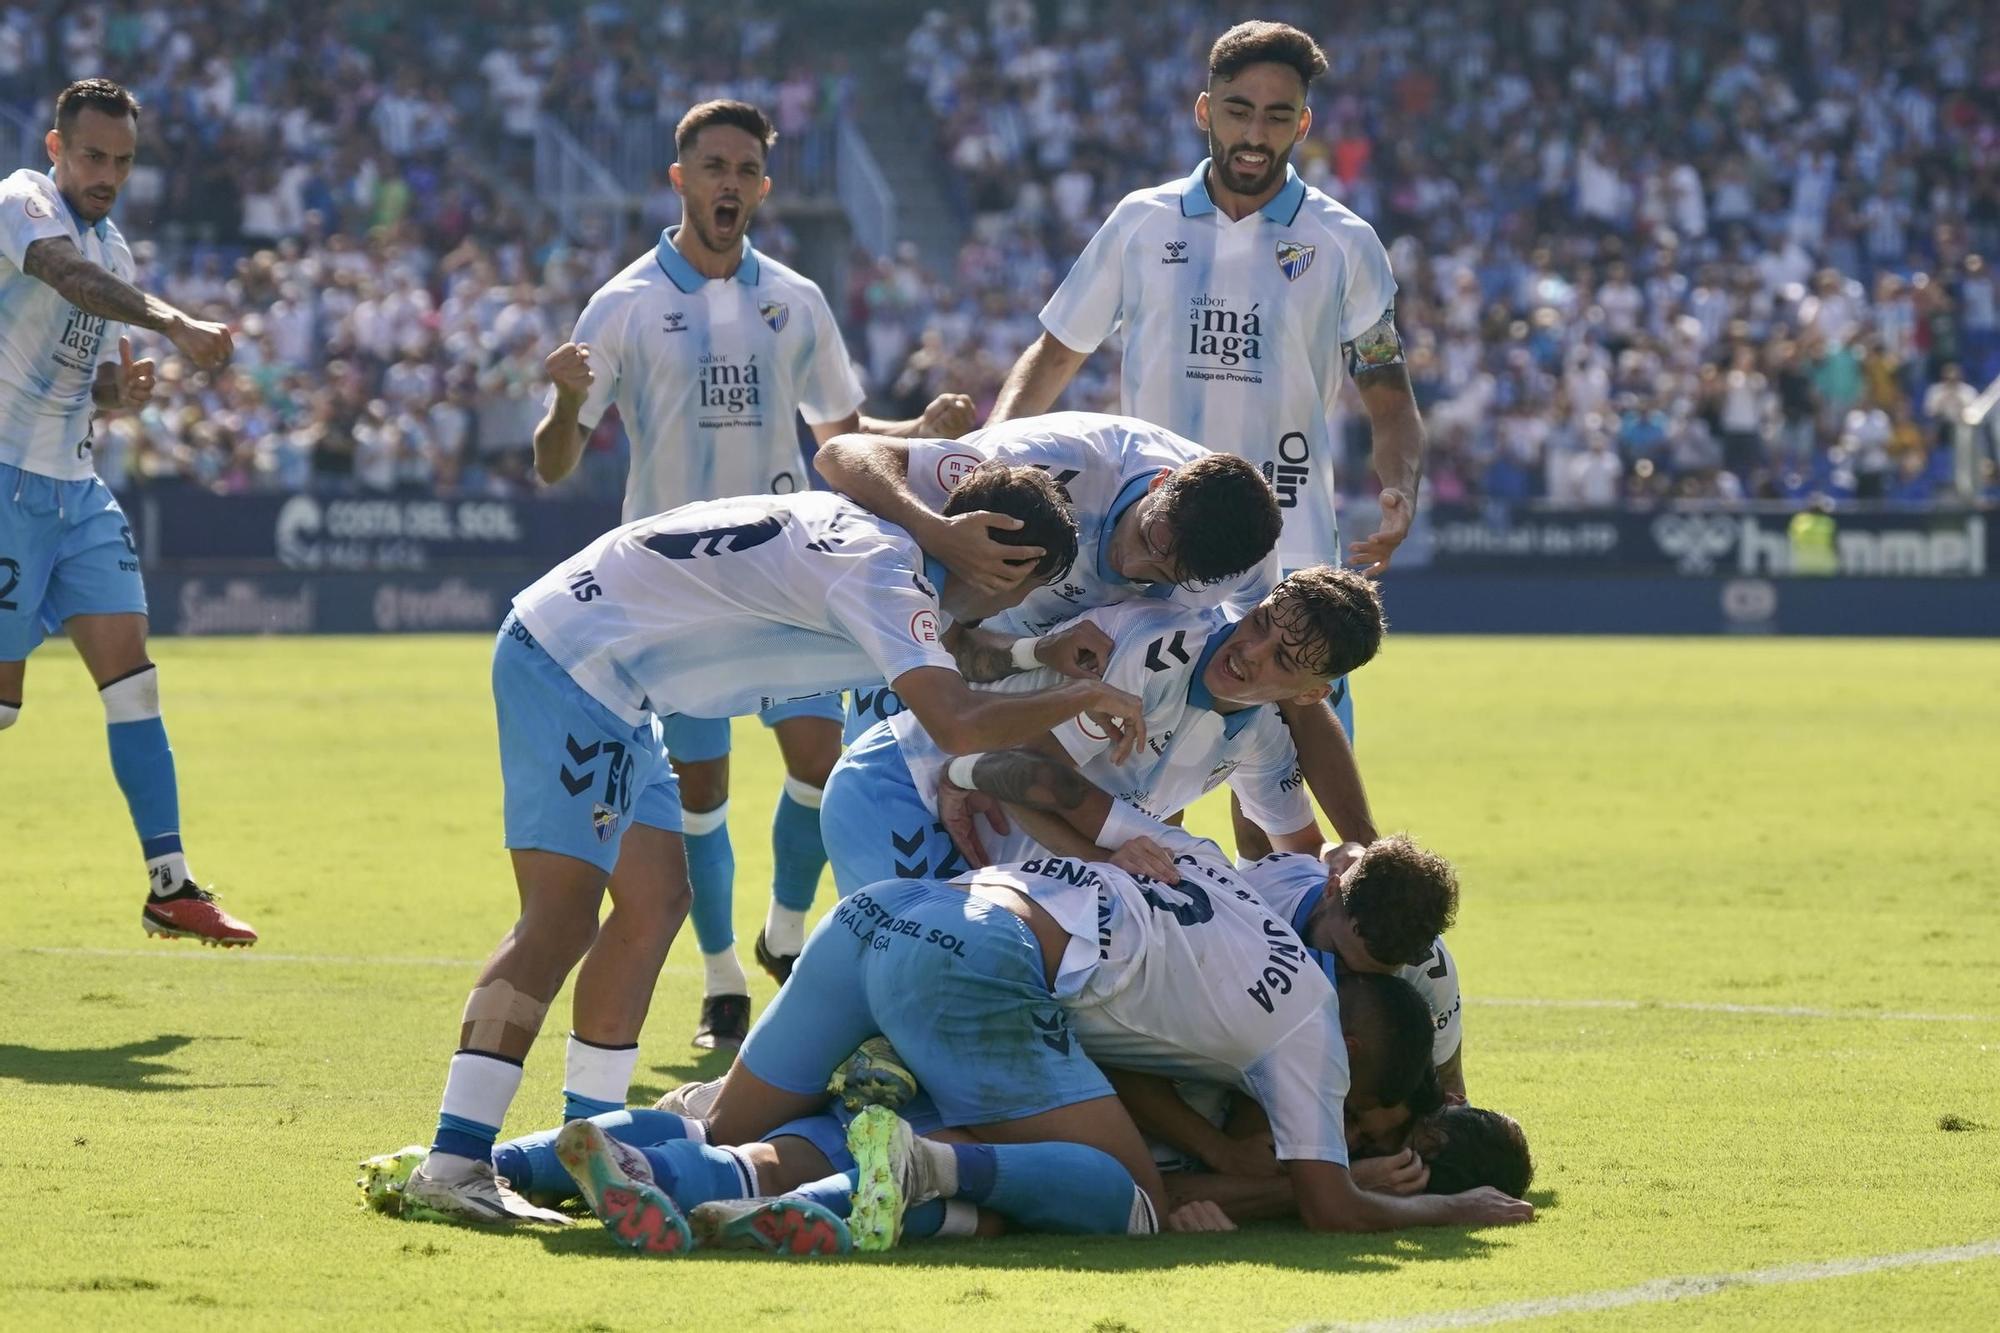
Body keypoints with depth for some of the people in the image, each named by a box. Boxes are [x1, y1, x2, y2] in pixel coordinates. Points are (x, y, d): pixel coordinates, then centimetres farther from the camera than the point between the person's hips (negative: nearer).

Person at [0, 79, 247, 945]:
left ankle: (169, 886, -1)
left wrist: (122, 392, -1)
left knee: (131, 678, 0)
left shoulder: (116, 252, 15)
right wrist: (171, 323, -46)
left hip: (76, 490, 7)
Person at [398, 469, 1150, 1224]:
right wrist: (1081, 697, -15)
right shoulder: (883, 573, -19)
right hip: (571, 667, -11)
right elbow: (957, 724, -30)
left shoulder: (885, 533, 10)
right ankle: (453, 1161, -20)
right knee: (562, 919, -15)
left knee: (656, 897, 12)